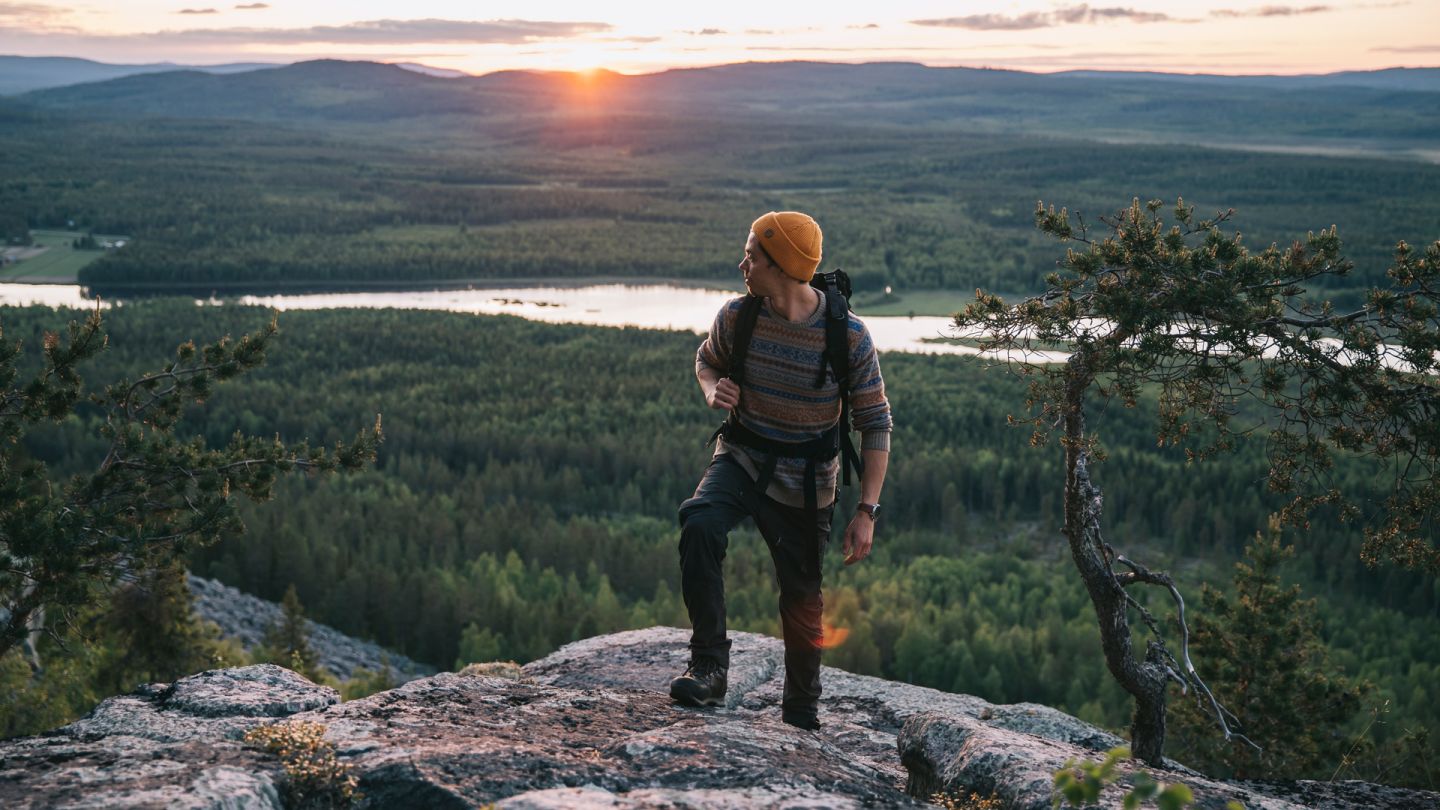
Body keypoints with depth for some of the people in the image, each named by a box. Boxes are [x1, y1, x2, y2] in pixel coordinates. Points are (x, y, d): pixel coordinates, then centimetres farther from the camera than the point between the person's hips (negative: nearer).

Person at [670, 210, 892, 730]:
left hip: (805, 482, -1)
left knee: (802, 599, 10)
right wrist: (713, 389, -13)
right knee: (700, 524, -31)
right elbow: (707, 359, 12)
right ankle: (709, 667, -21)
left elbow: (875, 423, -10)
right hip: (741, 458, 1)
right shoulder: (737, 316, -12)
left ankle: (801, 714, 34)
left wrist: (867, 511, -15)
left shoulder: (849, 336, -19)